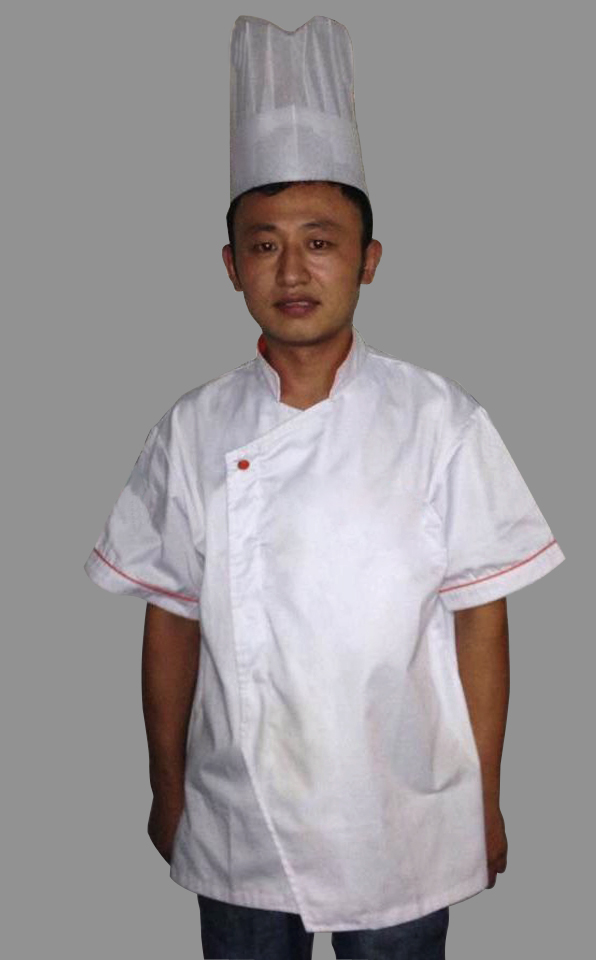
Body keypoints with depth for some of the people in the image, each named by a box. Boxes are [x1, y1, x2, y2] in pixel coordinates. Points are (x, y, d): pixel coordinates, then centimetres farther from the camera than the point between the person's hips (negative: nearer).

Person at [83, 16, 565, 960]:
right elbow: (171, 625, 1)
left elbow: (480, 622, -5)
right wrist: (167, 793, 8)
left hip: (401, 830, -1)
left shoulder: (440, 421, -10)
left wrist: (484, 802, -1)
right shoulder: (193, 431, -5)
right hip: (233, 831, 2)